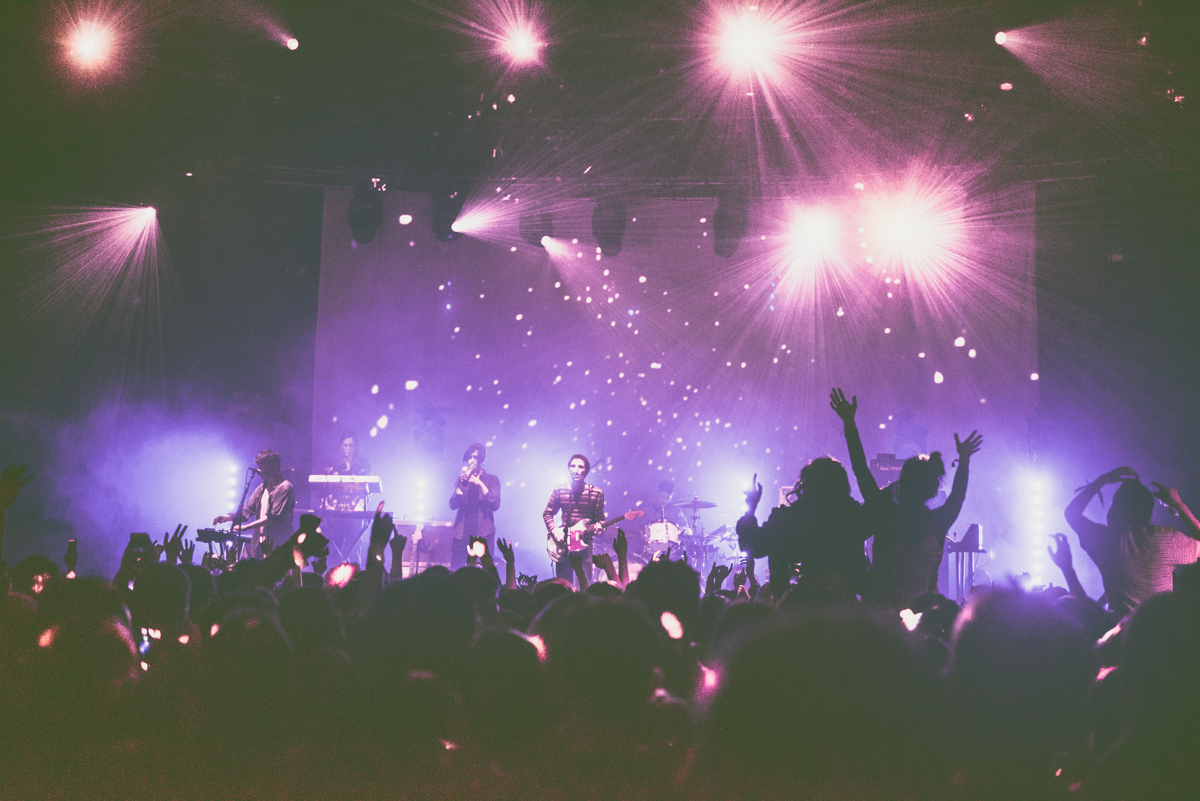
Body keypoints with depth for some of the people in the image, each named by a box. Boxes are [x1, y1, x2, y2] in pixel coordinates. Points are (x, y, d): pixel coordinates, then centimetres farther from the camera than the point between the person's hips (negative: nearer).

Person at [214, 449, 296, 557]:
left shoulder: (285, 488, -11)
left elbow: (274, 518, -16)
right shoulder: (262, 488, 16)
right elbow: (247, 511, 18)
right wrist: (228, 518, 0)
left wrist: (247, 526, -16)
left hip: (277, 545, -8)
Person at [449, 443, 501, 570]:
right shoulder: (462, 481, 16)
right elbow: (453, 505, 2)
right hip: (461, 533, 2)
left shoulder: (491, 480, 9)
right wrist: (461, 484, -10)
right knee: (455, 571, -6)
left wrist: (480, 483, -13)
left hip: (483, 533, -2)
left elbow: (495, 505, -6)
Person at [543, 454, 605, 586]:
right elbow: (547, 513, 11)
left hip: (584, 543, -1)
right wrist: (554, 530, -5)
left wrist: (598, 527, -16)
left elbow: (600, 518, 6)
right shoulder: (559, 490, 4)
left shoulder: (596, 492, 2)